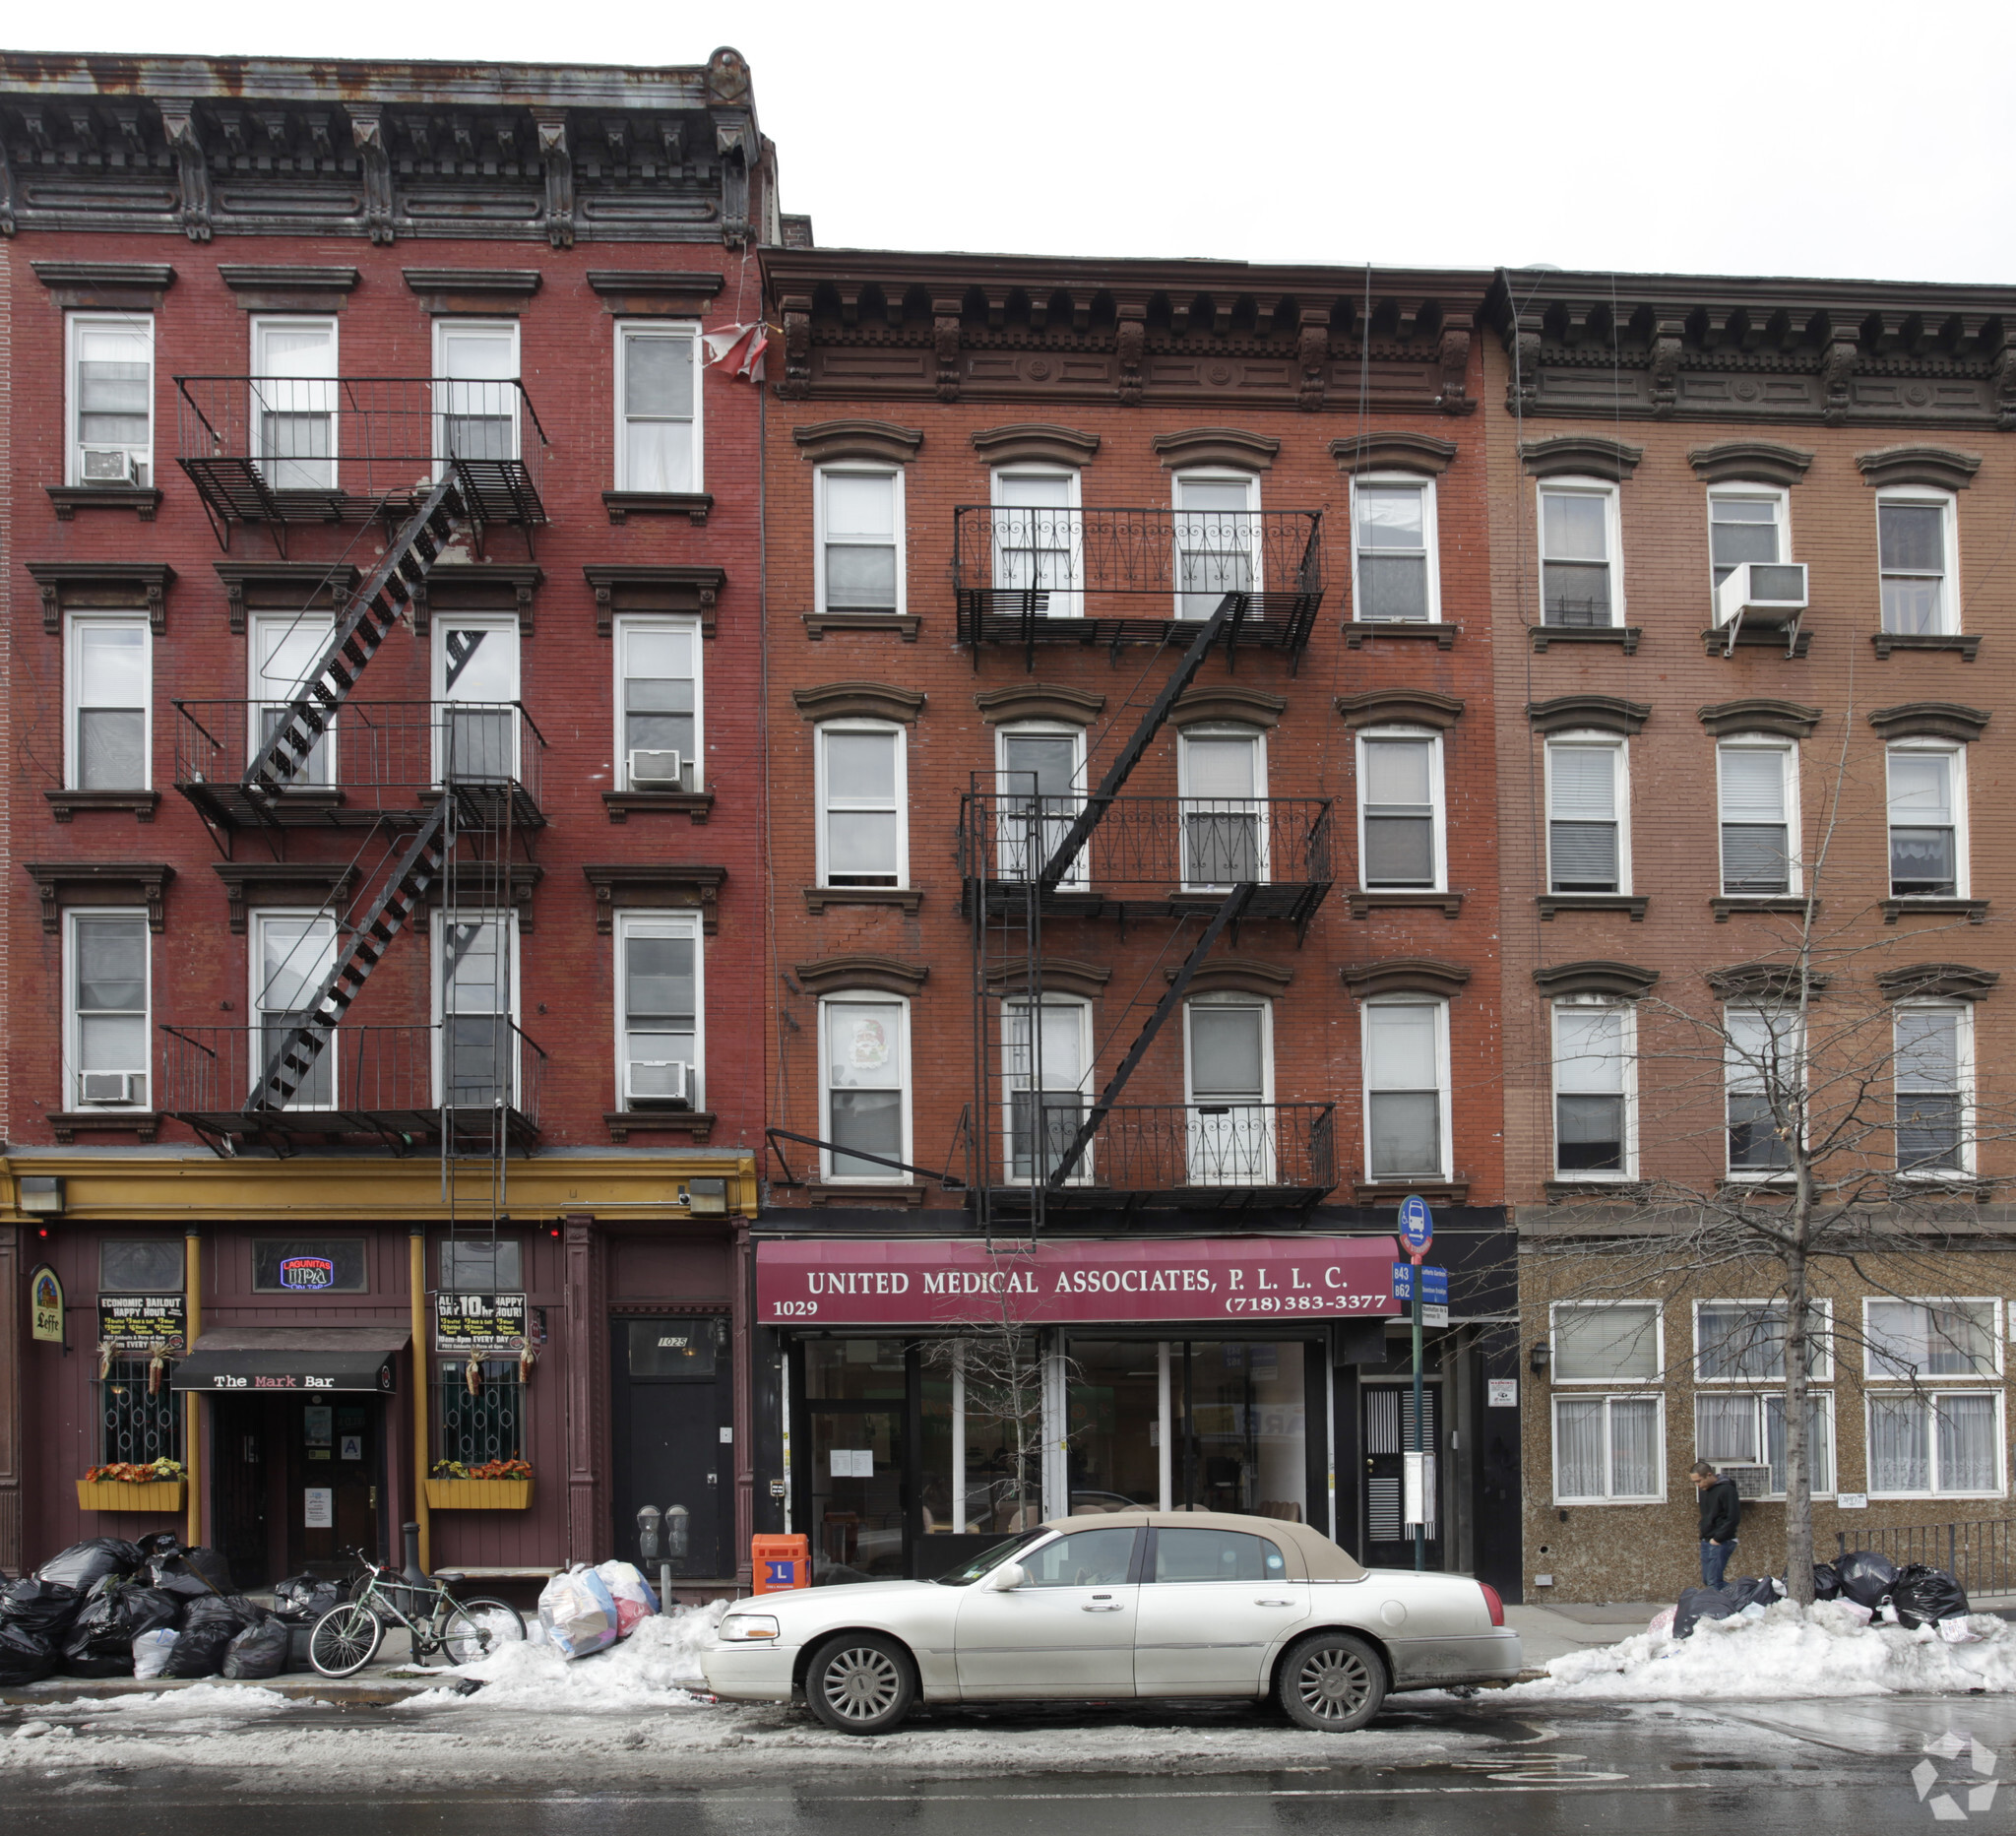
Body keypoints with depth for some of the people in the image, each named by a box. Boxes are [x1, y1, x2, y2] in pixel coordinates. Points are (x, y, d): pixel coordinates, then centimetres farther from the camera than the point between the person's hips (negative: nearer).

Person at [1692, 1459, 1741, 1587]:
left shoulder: (1726, 1490, -13)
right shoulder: (1704, 1490, 14)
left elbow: (1733, 1519, -17)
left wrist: (1718, 1539, -15)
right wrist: (1704, 1538, 10)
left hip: (1721, 1543, -9)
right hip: (1706, 1542, 9)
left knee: (1713, 1583, -11)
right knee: (1706, 1581, 7)